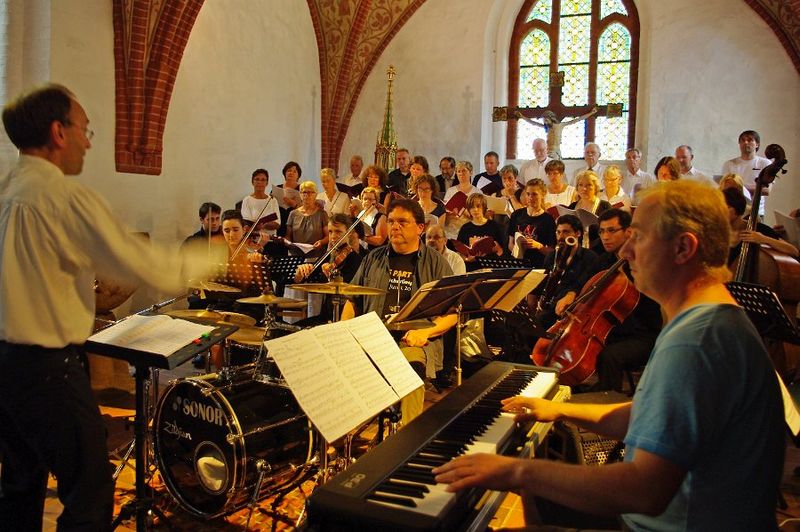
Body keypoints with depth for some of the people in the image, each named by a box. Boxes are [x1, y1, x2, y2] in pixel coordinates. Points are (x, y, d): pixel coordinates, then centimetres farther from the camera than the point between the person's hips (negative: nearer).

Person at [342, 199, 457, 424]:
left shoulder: (436, 263, 9)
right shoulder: (374, 259, 19)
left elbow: (451, 314, 5)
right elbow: (353, 301, 23)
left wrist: (426, 331, -14)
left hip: (416, 340, -3)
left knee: (412, 366, -36)